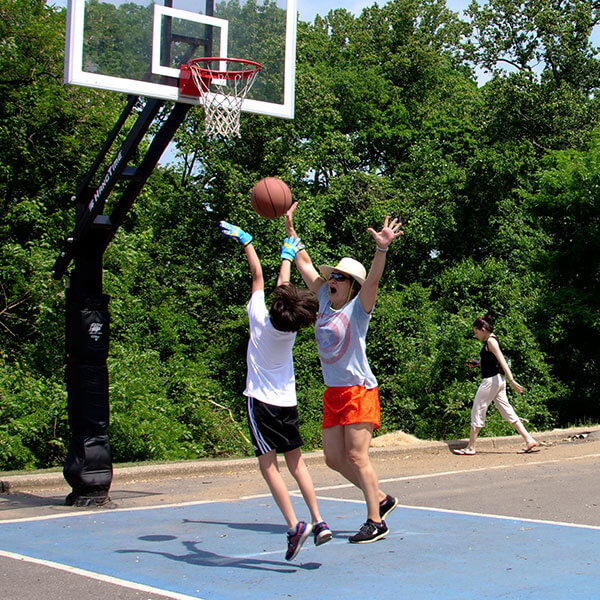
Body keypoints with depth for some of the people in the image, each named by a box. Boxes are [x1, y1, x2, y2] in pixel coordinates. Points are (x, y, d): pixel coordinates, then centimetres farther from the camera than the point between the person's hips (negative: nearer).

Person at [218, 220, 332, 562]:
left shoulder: (261, 318, -12)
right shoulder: (292, 328, -1)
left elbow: (258, 276, 0)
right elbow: (283, 283, 15)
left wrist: (245, 241, 10)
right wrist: (288, 255, 28)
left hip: (262, 402, -5)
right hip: (288, 402, 5)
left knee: (269, 464, -7)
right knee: (296, 461, 11)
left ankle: (295, 525, -19)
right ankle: (319, 521, 5)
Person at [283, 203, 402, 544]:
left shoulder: (358, 307, -8)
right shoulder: (326, 300, 10)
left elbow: (372, 280, -27)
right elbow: (306, 265, 18)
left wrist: (382, 249, -42)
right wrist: (291, 231, 19)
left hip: (359, 390, -7)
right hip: (333, 392, 8)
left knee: (357, 456, -8)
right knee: (334, 458, 7)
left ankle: (376, 522, 0)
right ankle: (381, 499, 23)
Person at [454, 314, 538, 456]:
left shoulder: (491, 341, -13)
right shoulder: (491, 341, 16)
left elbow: (502, 361, -20)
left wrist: (511, 381, -26)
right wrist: (477, 364, 17)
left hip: (491, 380, -10)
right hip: (497, 380, 10)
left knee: (477, 412, -1)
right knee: (507, 412, 8)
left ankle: (470, 448, 5)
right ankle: (529, 440, 4)